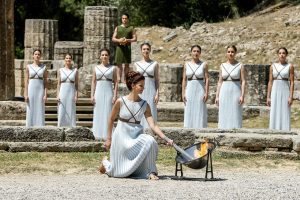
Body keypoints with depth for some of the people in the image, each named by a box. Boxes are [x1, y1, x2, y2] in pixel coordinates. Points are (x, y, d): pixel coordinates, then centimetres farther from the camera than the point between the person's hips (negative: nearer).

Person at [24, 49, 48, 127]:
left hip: (40, 90, 0)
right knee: (31, 111, 0)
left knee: (40, 111, -2)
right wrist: (26, 94, -6)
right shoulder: (28, 67, 4)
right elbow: (26, 81, 2)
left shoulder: (44, 67, 4)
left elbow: (45, 82, 3)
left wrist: (45, 94, -6)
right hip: (31, 89, 0)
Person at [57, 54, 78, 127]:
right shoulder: (60, 70, 6)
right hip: (62, 93, 0)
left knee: (71, 113, -1)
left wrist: (76, 95, -4)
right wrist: (58, 95, -3)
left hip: (71, 93, 0)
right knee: (62, 113, -1)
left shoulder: (75, 70, 4)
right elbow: (58, 84, 6)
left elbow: (76, 84, 4)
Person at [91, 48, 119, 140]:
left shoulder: (113, 68, 4)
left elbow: (116, 83, 1)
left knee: (108, 114, -3)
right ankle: (98, 135, 6)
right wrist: (92, 95, 1)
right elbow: (93, 82, 9)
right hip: (98, 92, 2)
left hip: (108, 92, -2)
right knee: (98, 114, 2)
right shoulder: (96, 68, 9)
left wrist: (115, 95, -7)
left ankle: (107, 135, -1)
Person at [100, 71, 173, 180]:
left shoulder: (144, 105, -4)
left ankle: (151, 172, -19)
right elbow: (111, 119, 3)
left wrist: (166, 139, -21)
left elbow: (153, 125, -9)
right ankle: (106, 162, 33)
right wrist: (109, 139, 7)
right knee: (119, 172, -1)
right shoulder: (121, 102, -11)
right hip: (122, 136, -2)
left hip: (137, 136, 2)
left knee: (150, 141, -33)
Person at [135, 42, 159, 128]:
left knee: (150, 112, -4)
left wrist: (157, 94, -5)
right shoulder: (137, 64, 9)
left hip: (151, 90, -2)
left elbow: (157, 80, 3)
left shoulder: (154, 64, 4)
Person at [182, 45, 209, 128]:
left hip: (200, 90, -2)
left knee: (200, 113, -2)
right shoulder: (187, 65, 7)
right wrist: (183, 93, 1)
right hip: (190, 90, 2)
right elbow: (184, 80, 8)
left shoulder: (204, 65, 1)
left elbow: (207, 79, -2)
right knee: (189, 113, 1)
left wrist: (206, 93, -9)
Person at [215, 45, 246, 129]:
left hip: (235, 92, -3)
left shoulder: (240, 66, 0)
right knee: (224, 116, 3)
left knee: (235, 116, -3)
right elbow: (220, 82, 10)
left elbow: (243, 81, -3)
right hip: (224, 93, 3)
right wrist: (217, 96, 5)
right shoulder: (222, 66, 9)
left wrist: (242, 95, -13)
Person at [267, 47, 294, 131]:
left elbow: (292, 82, -4)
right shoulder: (273, 66, 7)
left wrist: (291, 97, -11)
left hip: (285, 92, -3)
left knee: (285, 114, -3)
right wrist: (268, 97, 3)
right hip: (275, 92, 3)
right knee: (274, 115, 2)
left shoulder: (290, 66, 0)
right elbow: (270, 82, 8)